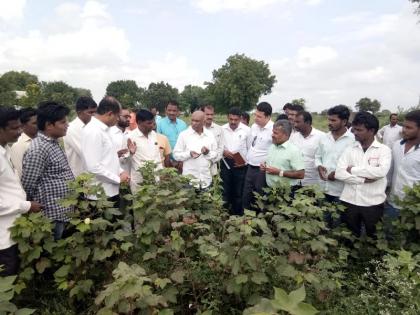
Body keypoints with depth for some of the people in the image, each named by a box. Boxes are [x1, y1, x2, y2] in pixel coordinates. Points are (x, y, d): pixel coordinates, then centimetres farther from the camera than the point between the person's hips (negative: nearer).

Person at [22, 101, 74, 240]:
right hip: (52, 216, -9)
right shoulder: (38, 149, -21)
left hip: (63, 212, 9)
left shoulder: (54, 143, 9)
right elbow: (28, 186, -18)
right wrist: (40, 205, -3)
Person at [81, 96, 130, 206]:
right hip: (100, 194, -9)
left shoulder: (104, 129, 10)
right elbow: (93, 167, -24)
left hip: (111, 191, 9)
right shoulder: (93, 131, -19)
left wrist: (120, 171, 4)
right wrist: (118, 178, -15)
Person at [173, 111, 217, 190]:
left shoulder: (210, 135, 7)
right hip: (189, 179, -3)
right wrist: (189, 154, -20)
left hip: (206, 179, 3)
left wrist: (208, 153, -11)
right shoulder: (184, 134, -3)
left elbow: (215, 155, 10)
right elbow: (176, 155, -3)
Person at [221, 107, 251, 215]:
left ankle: (238, 214, 24)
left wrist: (245, 161, -10)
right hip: (225, 164, 2)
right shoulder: (222, 129, 0)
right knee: (225, 191, 11)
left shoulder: (247, 130, -4)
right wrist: (223, 151, -13)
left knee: (238, 192, 9)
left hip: (240, 165, -1)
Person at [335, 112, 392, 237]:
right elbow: (339, 173, -8)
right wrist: (363, 179, -17)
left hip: (373, 203, -2)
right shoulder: (349, 149, 2)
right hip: (349, 201, 2)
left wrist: (353, 170, -14)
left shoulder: (384, 149, -4)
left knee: (373, 237, 17)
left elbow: (381, 171, -22)